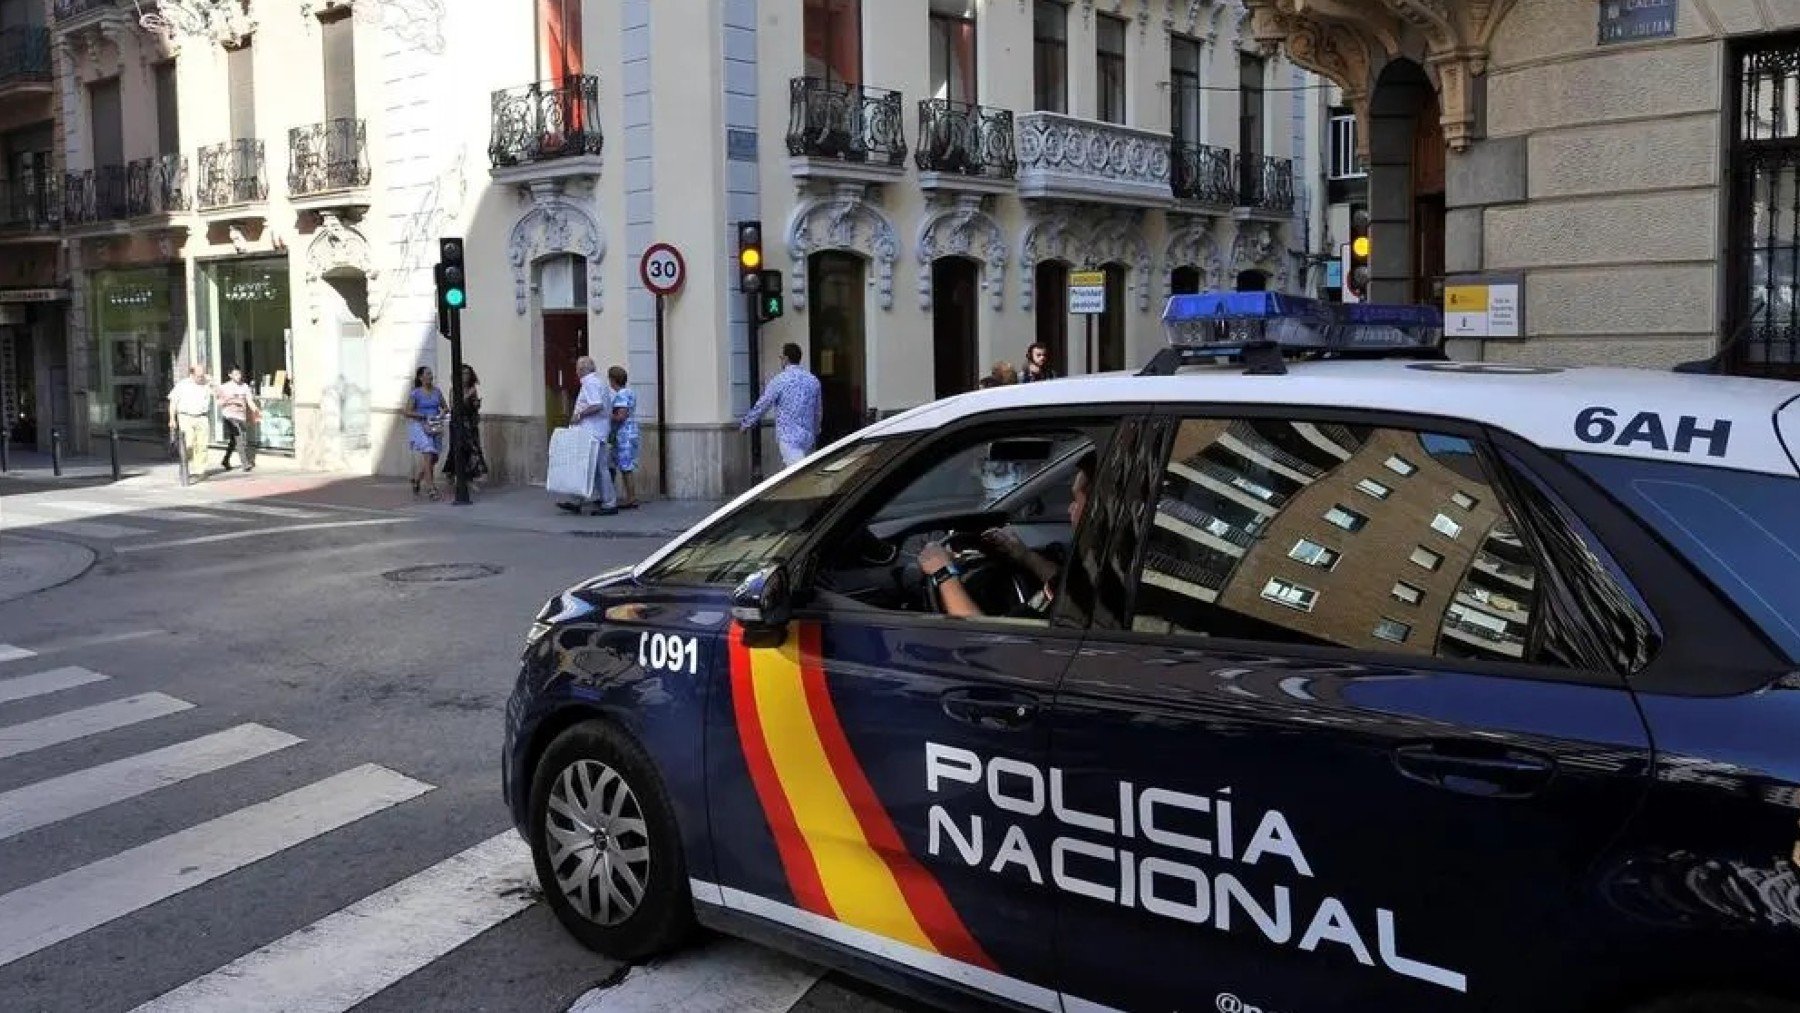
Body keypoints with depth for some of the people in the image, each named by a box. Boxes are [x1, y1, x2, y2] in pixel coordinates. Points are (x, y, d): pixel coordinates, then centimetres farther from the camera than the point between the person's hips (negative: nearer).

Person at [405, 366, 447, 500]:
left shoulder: (437, 392, 8)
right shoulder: (415, 394, -6)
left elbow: (444, 407, 17)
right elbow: (408, 412, -9)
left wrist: (442, 414, -5)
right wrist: (424, 415, -18)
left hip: (436, 428, 6)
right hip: (421, 427, -5)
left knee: (434, 459, 10)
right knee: (428, 457, -16)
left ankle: (416, 478, 36)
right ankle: (430, 488, -14)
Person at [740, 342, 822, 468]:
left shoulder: (779, 381, -10)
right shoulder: (813, 381, 7)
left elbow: (761, 405, -2)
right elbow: (819, 412, 15)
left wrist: (746, 424, 13)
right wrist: (815, 433, 30)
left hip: (788, 437, -6)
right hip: (808, 437, 6)